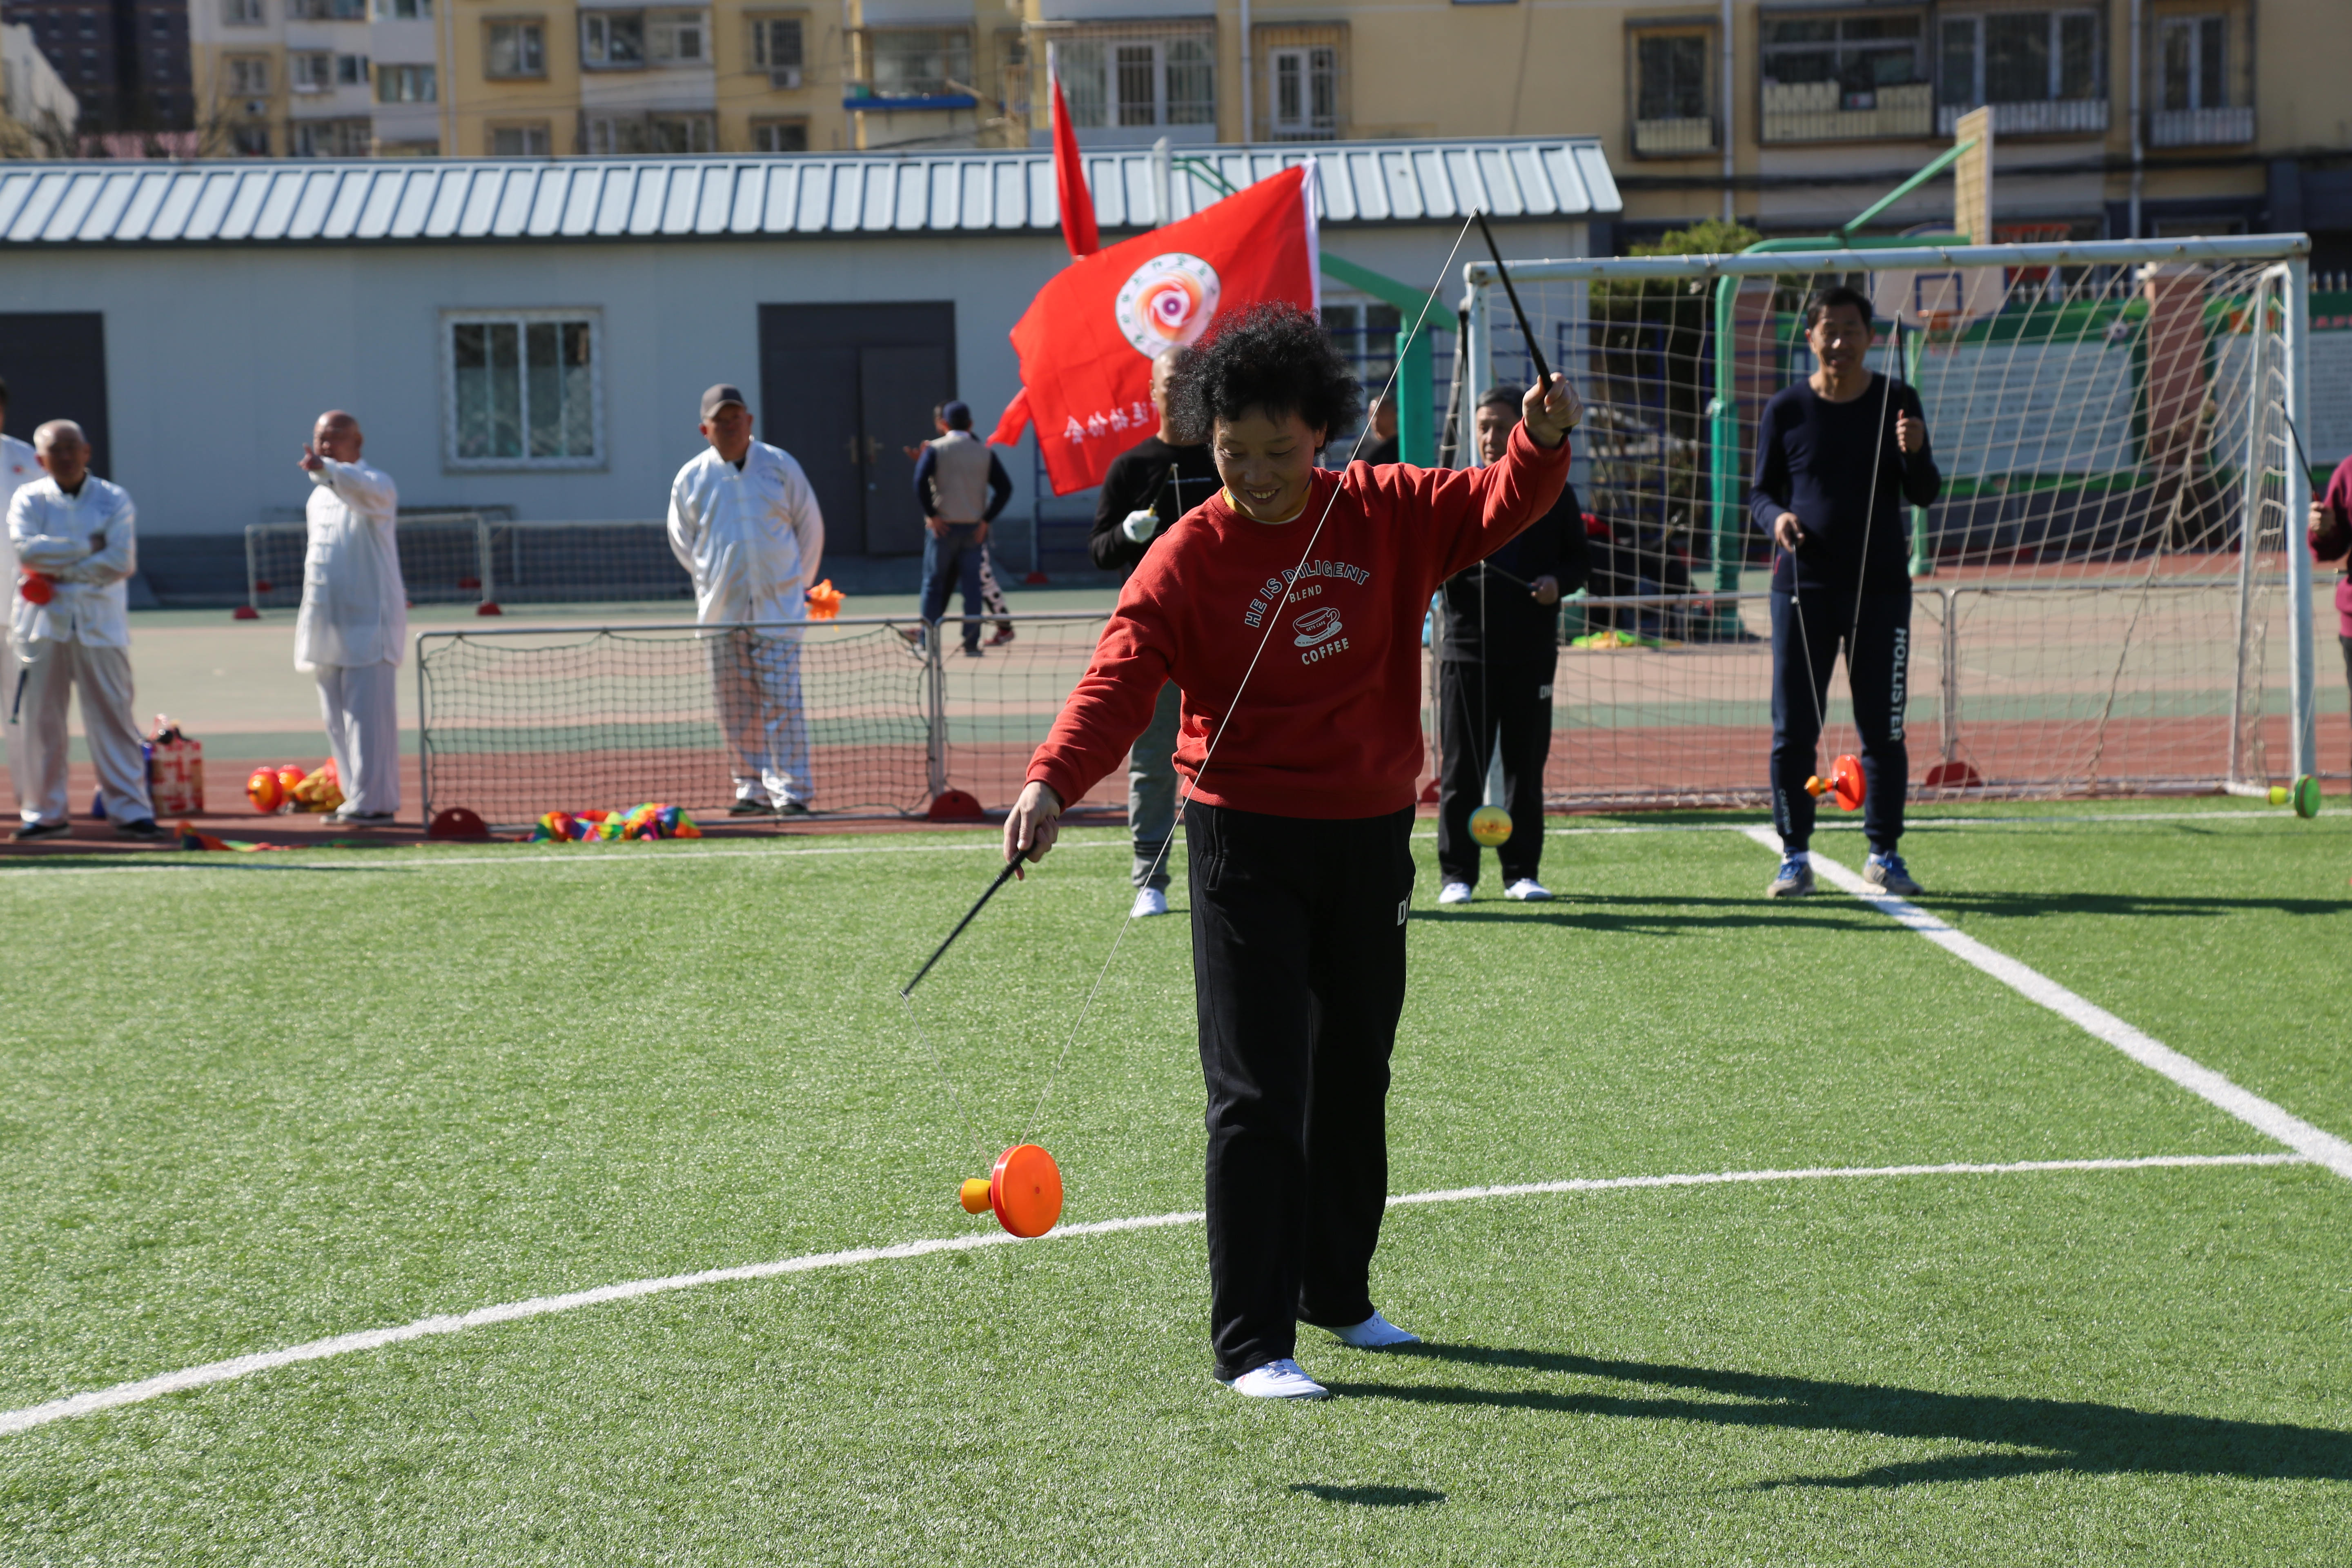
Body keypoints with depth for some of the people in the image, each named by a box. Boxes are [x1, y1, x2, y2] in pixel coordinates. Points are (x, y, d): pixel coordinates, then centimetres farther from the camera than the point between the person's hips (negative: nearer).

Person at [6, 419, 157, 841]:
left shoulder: (114, 500, 3)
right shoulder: (28, 499, 5)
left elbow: (122, 563, -9)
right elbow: (26, 549, -12)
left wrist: (61, 570, -11)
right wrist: (87, 547, -11)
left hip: (100, 622, -1)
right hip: (44, 622, 1)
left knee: (113, 718, -2)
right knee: (38, 720, 2)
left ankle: (131, 810, 0)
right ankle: (45, 812, 10)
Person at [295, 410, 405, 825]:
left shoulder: (375, 486, -7)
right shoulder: (318, 497, 18)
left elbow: (363, 490, -32)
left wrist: (325, 469, -50)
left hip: (368, 622, -8)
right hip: (325, 626, 8)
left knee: (368, 712, -11)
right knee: (336, 719, 9)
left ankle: (373, 802, -10)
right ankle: (357, 799, 15)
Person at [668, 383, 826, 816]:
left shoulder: (780, 466, 4)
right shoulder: (691, 479, 5)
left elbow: (811, 527, 11)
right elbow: (682, 541, 17)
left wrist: (796, 584, 10)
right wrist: (713, 583, 12)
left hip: (777, 608, -2)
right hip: (721, 613, 2)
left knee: (782, 701, -9)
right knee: (736, 707, 3)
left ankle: (791, 792, -8)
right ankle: (753, 790, 11)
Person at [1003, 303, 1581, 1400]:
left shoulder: (1385, 514, 1)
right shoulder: (1186, 560, -12)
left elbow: (1499, 506, 5)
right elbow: (1120, 678, -23)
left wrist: (1543, 441, -17)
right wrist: (1052, 779, -39)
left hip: (1371, 834, 5)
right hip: (1247, 841, -4)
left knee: (1354, 1076, 18)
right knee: (1256, 1093, -8)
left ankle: (1337, 1290, 36)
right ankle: (1251, 1342, -4)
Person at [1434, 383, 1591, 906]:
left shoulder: (1554, 494, 9)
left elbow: (1578, 560, 13)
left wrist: (1558, 582, -8)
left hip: (1532, 653, 1)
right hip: (1466, 651, -1)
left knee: (1526, 765, 5)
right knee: (1462, 766, -1)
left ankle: (1522, 872, 13)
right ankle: (1456, 874, 4)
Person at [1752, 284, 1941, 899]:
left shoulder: (1896, 402, 5)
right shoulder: (1785, 410, 4)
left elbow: (1924, 496, 3)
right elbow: (1761, 490, 9)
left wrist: (1915, 454, -18)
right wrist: (1775, 517, -14)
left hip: (1882, 584, 0)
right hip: (1803, 586, 0)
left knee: (1884, 729, 2)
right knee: (1793, 730, -2)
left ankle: (1884, 854, 13)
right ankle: (1794, 857, 7)